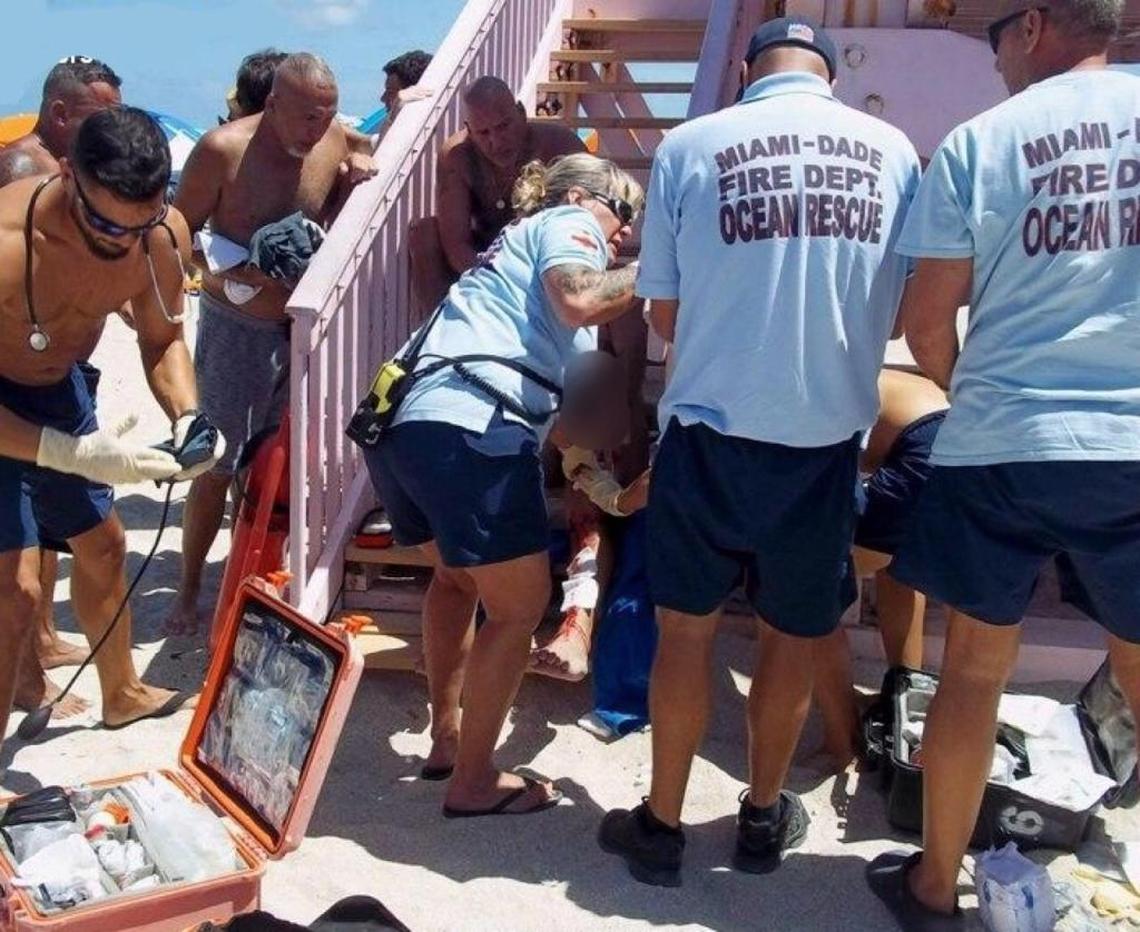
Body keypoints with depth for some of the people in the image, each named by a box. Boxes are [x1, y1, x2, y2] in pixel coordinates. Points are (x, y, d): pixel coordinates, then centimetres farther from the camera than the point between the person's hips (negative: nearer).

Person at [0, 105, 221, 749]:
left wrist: (187, 419, -22)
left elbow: (163, 339, -4)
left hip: (58, 388, 7)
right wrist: (70, 453, -43)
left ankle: (124, 694, 46)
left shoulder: (164, 236, -20)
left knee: (102, 544, 21)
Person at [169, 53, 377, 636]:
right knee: (219, 466, 0)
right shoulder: (223, 150, -18)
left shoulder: (332, 140, -3)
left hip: (302, 322, 5)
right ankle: (188, 592, 15)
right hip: (237, 328, -5)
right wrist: (231, 271, -28)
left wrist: (350, 184, -9)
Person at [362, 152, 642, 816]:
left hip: (402, 425, 10)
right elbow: (578, 301, -12)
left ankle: (447, 737, 37)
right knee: (521, 606, 1)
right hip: (471, 428, -10)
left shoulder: (524, 243, 35)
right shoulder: (568, 222, 11)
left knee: (459, 576, 29)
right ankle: (474, 780, 10)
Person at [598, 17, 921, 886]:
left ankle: (662, 827, 23)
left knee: (687, 629, 12)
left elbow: (665, 314, 2)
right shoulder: (892, 150, 3)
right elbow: (900, 309, 9)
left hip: (711, 431, -1)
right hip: (825, 438, 2)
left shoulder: (689, 146, -2)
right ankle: (764, 816, 33)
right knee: (792, 637, 17)